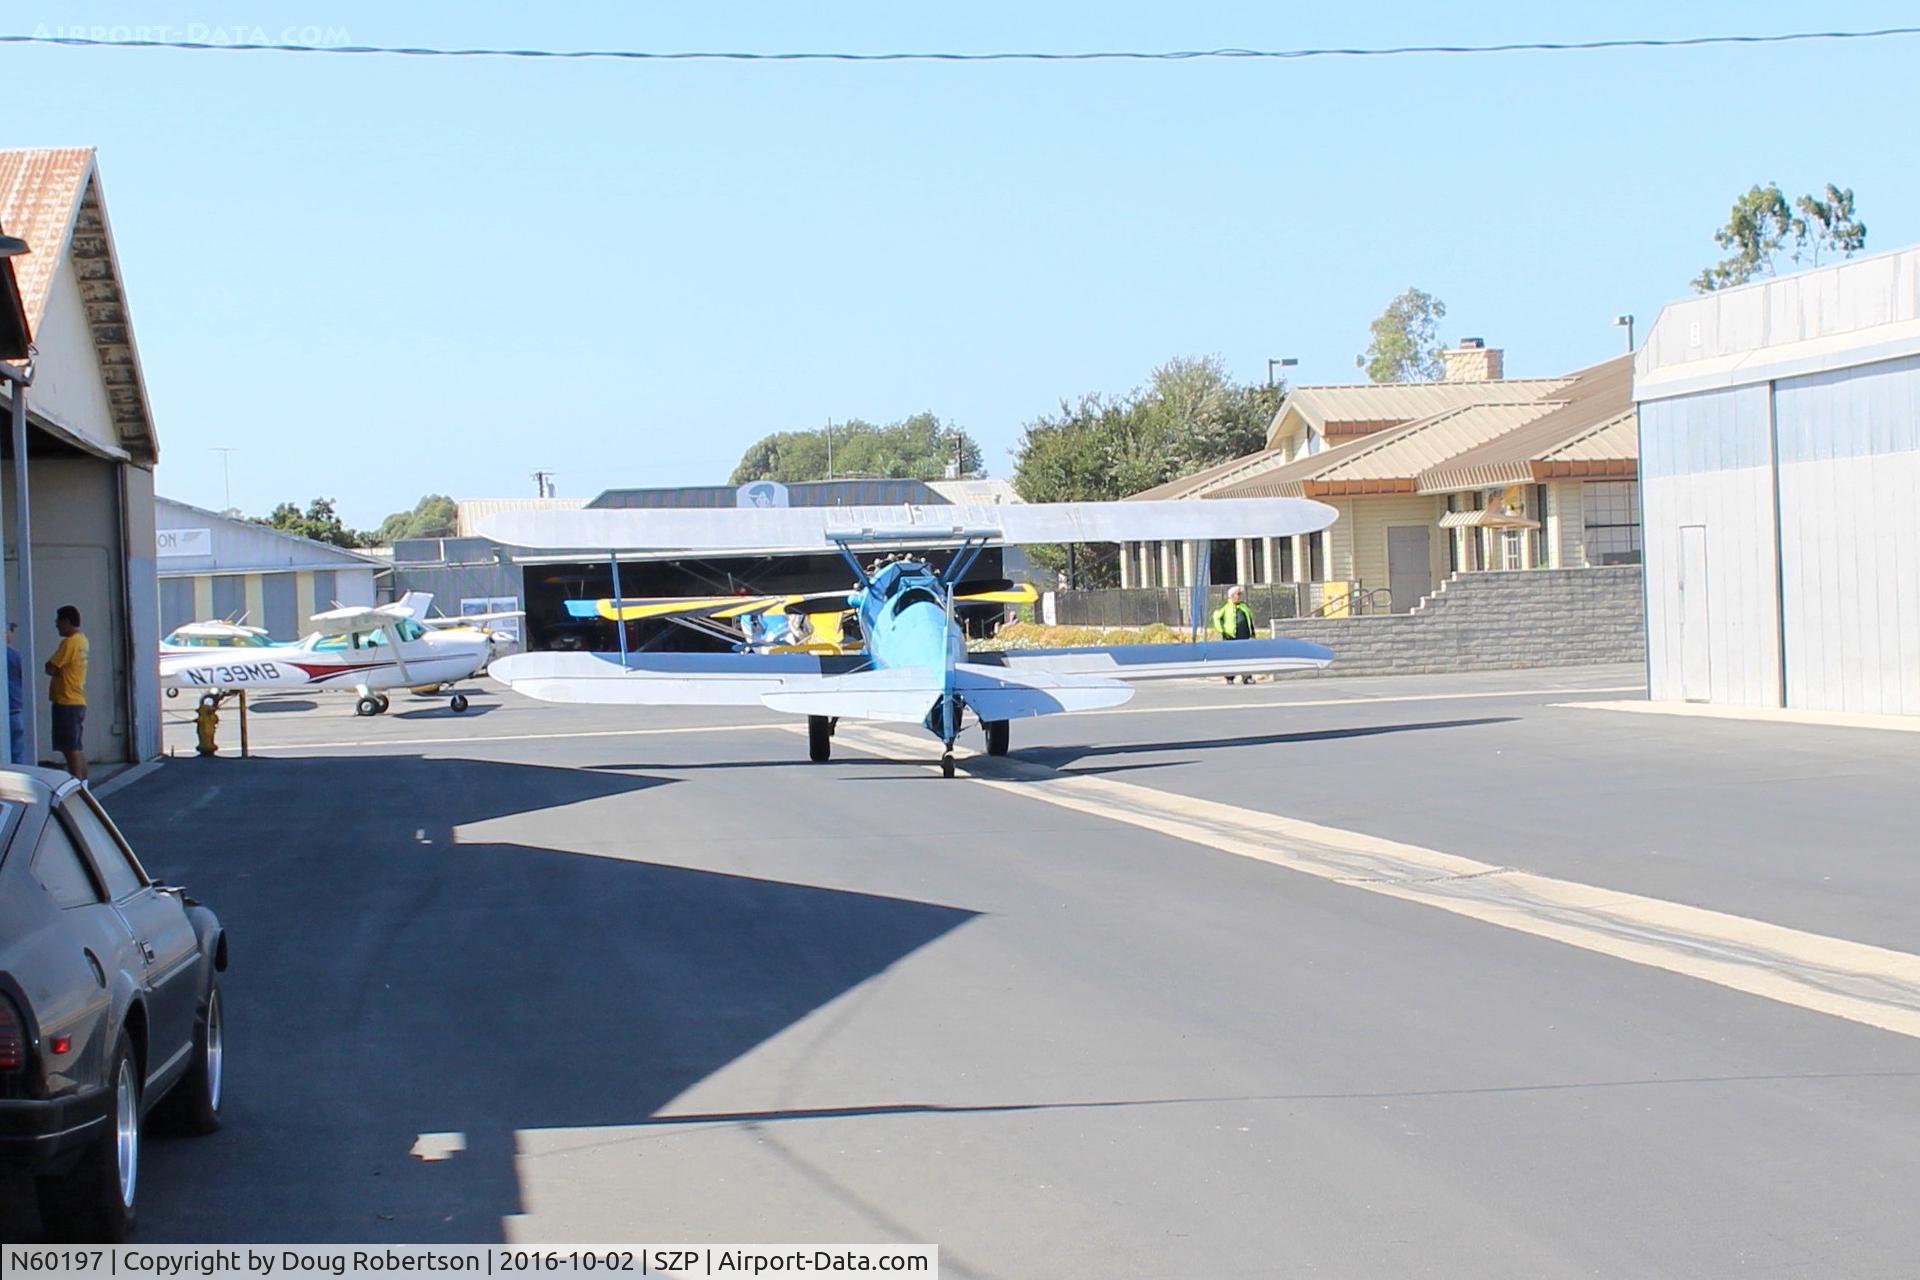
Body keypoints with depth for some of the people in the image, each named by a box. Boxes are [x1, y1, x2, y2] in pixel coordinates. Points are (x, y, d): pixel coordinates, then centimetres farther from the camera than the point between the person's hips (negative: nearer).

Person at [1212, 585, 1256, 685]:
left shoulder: (1244, 606, 17)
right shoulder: (1226, 606, -1)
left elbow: (1250, 619, 26)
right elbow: (1216, 616, -1)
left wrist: (1252, 633, 22)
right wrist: (1221, 630, -6)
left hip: (1244, 636, 5)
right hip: (1231, 636, -5)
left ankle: (1247, 677, 1)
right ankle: (1229, 678, 6)